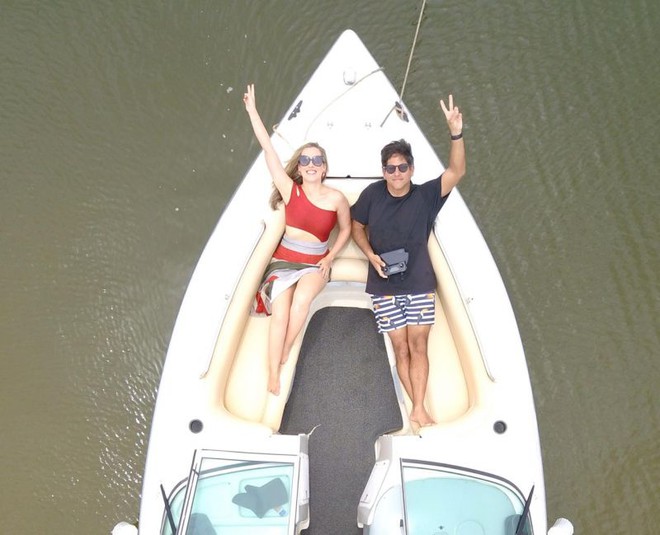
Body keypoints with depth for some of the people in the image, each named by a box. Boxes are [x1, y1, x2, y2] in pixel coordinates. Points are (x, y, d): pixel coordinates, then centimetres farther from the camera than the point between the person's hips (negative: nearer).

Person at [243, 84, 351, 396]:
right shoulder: (290, 190, -4)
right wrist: (252, 111, -13)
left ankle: (285, 354, -11)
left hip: (316, 264, 0)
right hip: (284, 261, 0)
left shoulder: (336, 198, -4)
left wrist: (329, 258, 0)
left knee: (301, 299, -32)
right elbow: (269, 151, -9)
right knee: (280, 313, -24)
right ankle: (273, 373, -14)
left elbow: (346, 229, 12)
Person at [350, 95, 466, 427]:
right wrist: (371, 255, -7)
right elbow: (357, 227, 9)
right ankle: (418, 408, 18)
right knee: (400, 348, 6)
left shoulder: (425, 196, -6)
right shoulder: (372, 194, -3)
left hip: (419, 284, 0)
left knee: (418, 345, 0)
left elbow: (456, 171, -18)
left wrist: (456, 132, -32)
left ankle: (419, 410, 8)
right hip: (384, 286, 1)